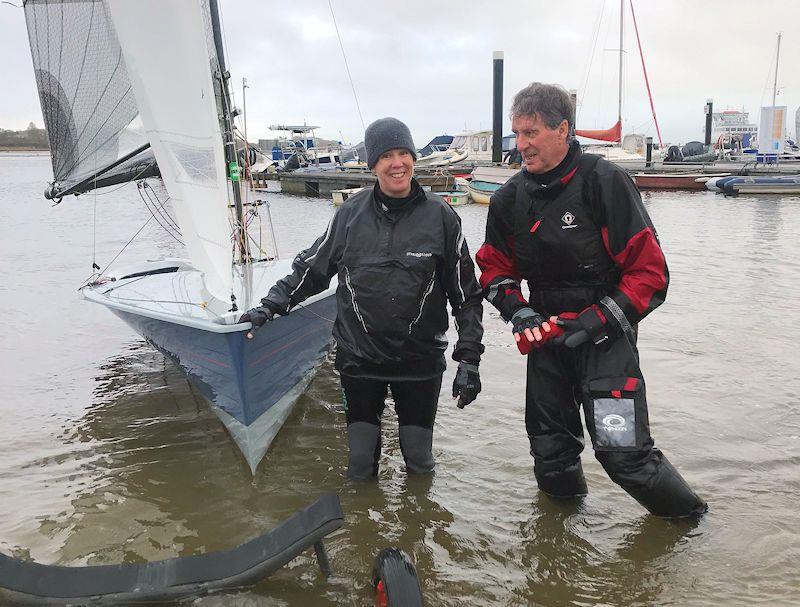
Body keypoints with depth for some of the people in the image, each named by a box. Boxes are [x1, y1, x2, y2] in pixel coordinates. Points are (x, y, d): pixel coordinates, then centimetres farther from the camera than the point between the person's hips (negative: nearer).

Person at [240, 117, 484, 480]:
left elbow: (466, 294, 0)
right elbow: (312, 267, 11)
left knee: (420, 461, 10)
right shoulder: (351, 215, -2)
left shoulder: (440, 217, -5)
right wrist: (270, 306, 3)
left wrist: (468, 359, -4)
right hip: (359, 358, 1)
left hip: (421, 359, 0)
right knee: (359, 466, 8)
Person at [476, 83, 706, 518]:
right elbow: (494, 267, 13)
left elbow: (650, 270, -13)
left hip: (605, 337, -5)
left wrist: (599, 322, -19)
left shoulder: (604, 181, -13)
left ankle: (692, 521, 17)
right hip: (547, 336, 5)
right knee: (550, 451, 11)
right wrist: (517, 310, -6)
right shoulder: (511, 198, 3)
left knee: (622, 450, -12)